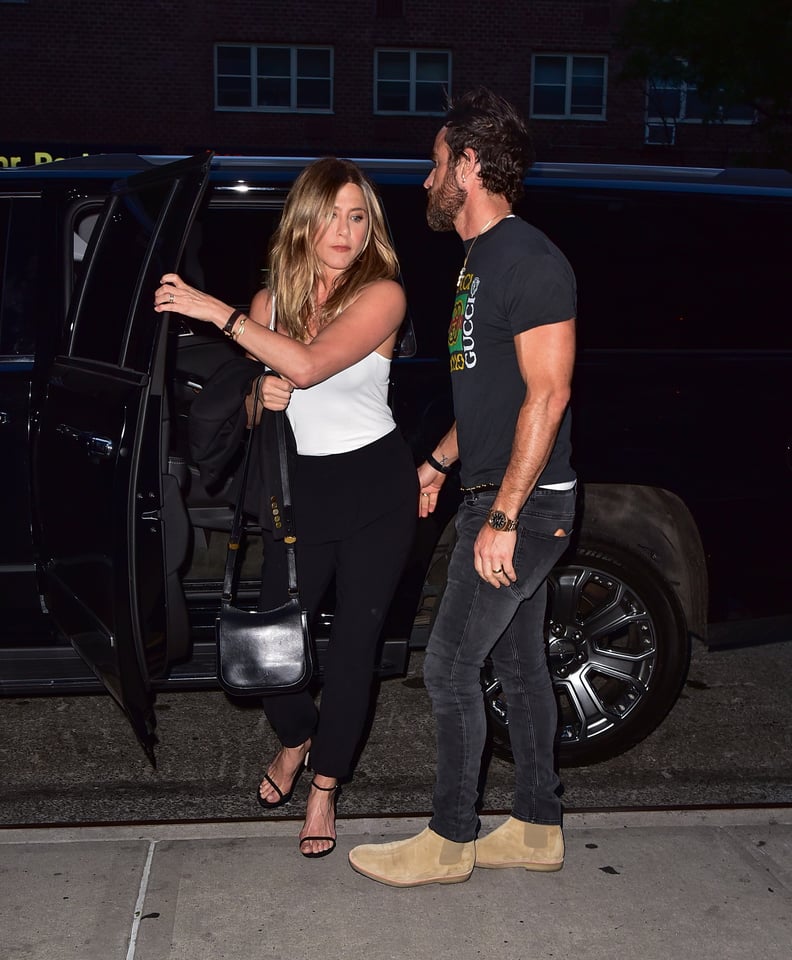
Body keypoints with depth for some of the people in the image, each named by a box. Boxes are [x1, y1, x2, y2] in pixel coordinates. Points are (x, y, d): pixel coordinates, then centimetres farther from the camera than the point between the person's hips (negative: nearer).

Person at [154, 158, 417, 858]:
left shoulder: (382, 294, -11)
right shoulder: (270, 302, 4)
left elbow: (309, 363, -26)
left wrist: (213, 310, -22)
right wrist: (260, 396, -10)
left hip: (376, 486, -3)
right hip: (301, 487, 4)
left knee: (354, 644, 4)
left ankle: (325, 785, 24)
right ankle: (296, 740, 36)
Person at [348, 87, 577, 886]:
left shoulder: (528, 260, -16)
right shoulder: (479, 261, 15)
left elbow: (547, 393, -22)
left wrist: (502, 517, -24)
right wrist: (439, 462, 24)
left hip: (522, 506, -10)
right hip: (499, 498, 10)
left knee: (450, 666, -2)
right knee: (519, 663, 14)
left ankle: (449, 842, 13)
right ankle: (538, 830, 26)